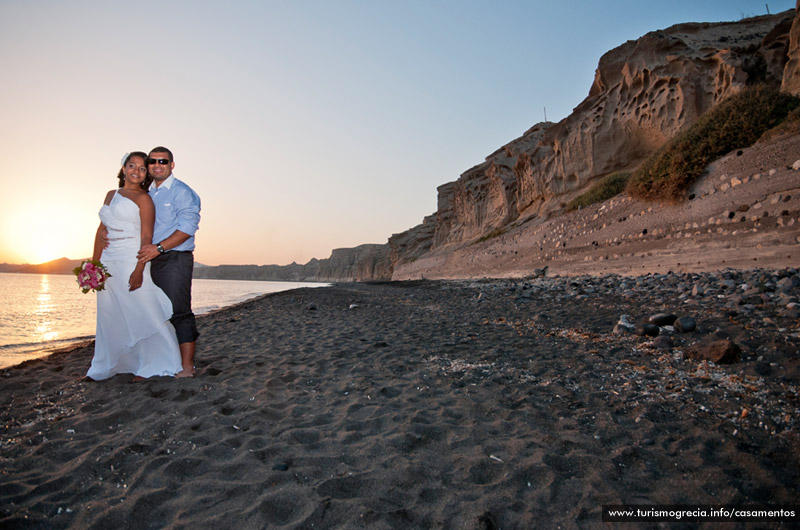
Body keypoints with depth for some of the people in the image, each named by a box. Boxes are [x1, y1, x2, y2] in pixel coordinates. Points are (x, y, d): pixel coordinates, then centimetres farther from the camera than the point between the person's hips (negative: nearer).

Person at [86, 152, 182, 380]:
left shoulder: (143, 198, -3)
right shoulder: (111, 195, 17)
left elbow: (146, 237, -11)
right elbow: (101, 229, 19)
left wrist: (139, 270, -20)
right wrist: (94, 263, 12)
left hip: (131, 261, -6)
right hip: (108, 263, 7)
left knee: (142, 313, -3)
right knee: (109, 316, 13)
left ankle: (151, 365, 8)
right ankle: (106, 367, 26)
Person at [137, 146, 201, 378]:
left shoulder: (182, 192, -5)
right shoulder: (147, 194, 20)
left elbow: (187, 228, -14)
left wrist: (159, 247, -21)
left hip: (175, 259, -8)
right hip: (150, 261, 8)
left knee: (179, 312, -8)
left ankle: (187, 366, -2)